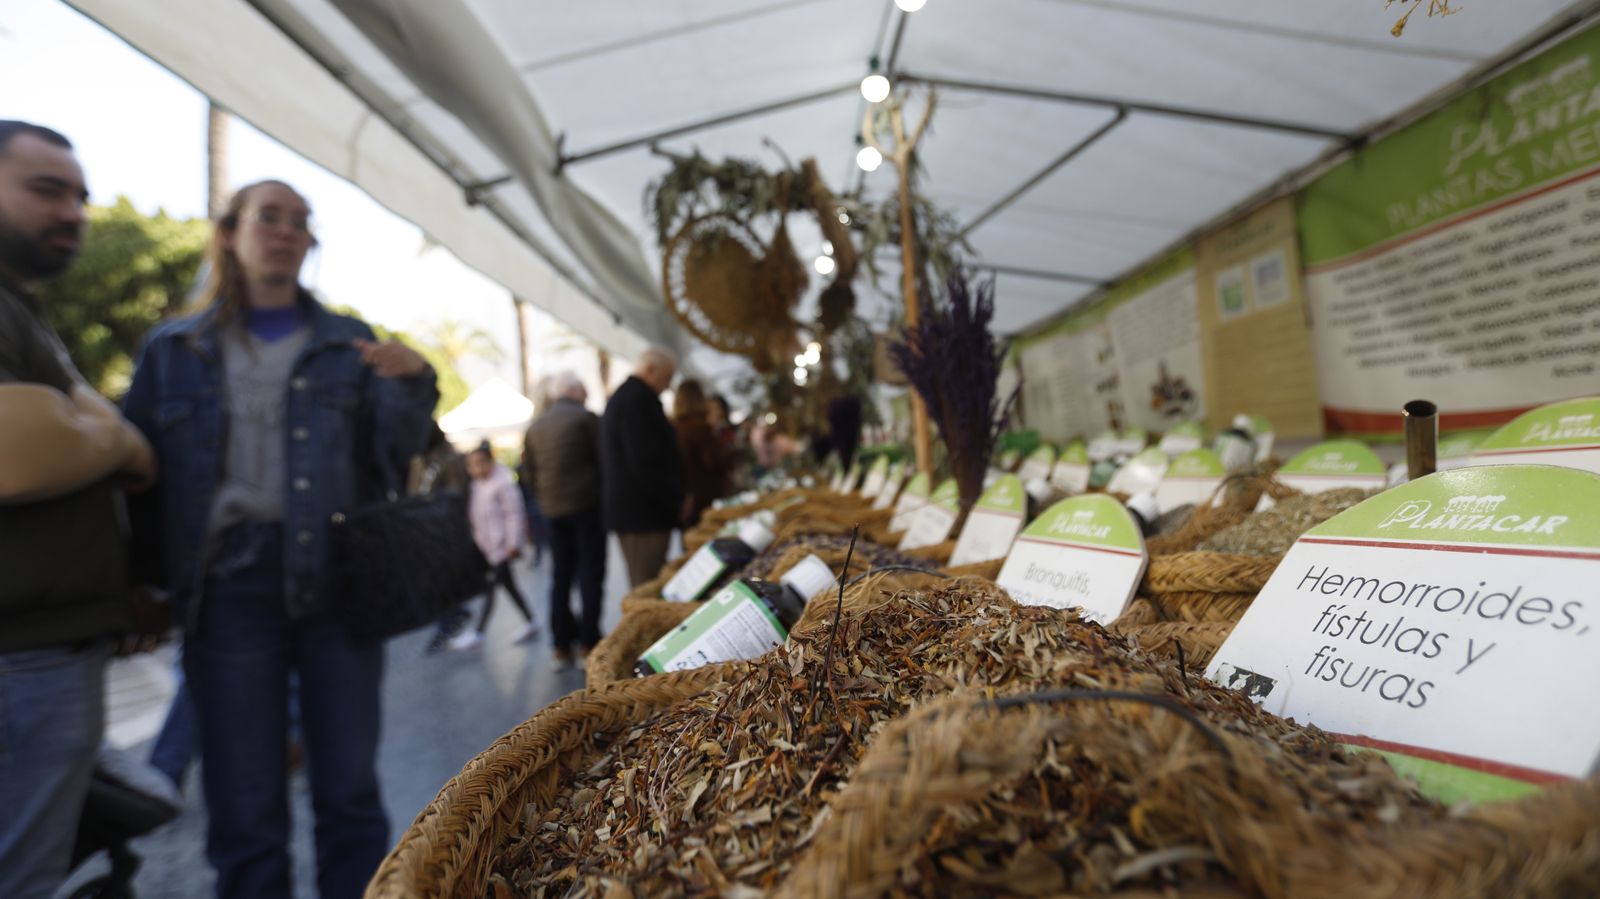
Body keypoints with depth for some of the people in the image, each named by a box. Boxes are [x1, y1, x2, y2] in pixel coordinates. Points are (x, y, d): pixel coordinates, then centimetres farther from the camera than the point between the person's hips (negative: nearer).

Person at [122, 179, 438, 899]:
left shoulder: (349, 345, 9)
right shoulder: (173, 350, 11)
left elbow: (394, 456, 1)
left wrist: (412, 385, -16)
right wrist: (150, 580, -4)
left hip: (337, 577, 0)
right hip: (229, 587, 1)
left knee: (350, 791, 8)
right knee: (245, 806, 9)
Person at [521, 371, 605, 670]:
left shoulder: (534, 427, 9)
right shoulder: (586, 418, -6)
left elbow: (528, 474, 10)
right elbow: (604, 459, -7)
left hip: (553, 510, 5)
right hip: (587, 505, -5)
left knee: (560, 576, 11)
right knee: (590, 574, 0)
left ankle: (561, 647, 15)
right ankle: (589, 643, -1)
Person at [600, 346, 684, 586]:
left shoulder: (619, 397, 19)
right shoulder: (638, 398, -15)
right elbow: (648, 461, -22)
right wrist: (676, 501, -11)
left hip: (624, 507, 10)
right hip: (644, 511, -10)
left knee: (641, 585, 15)